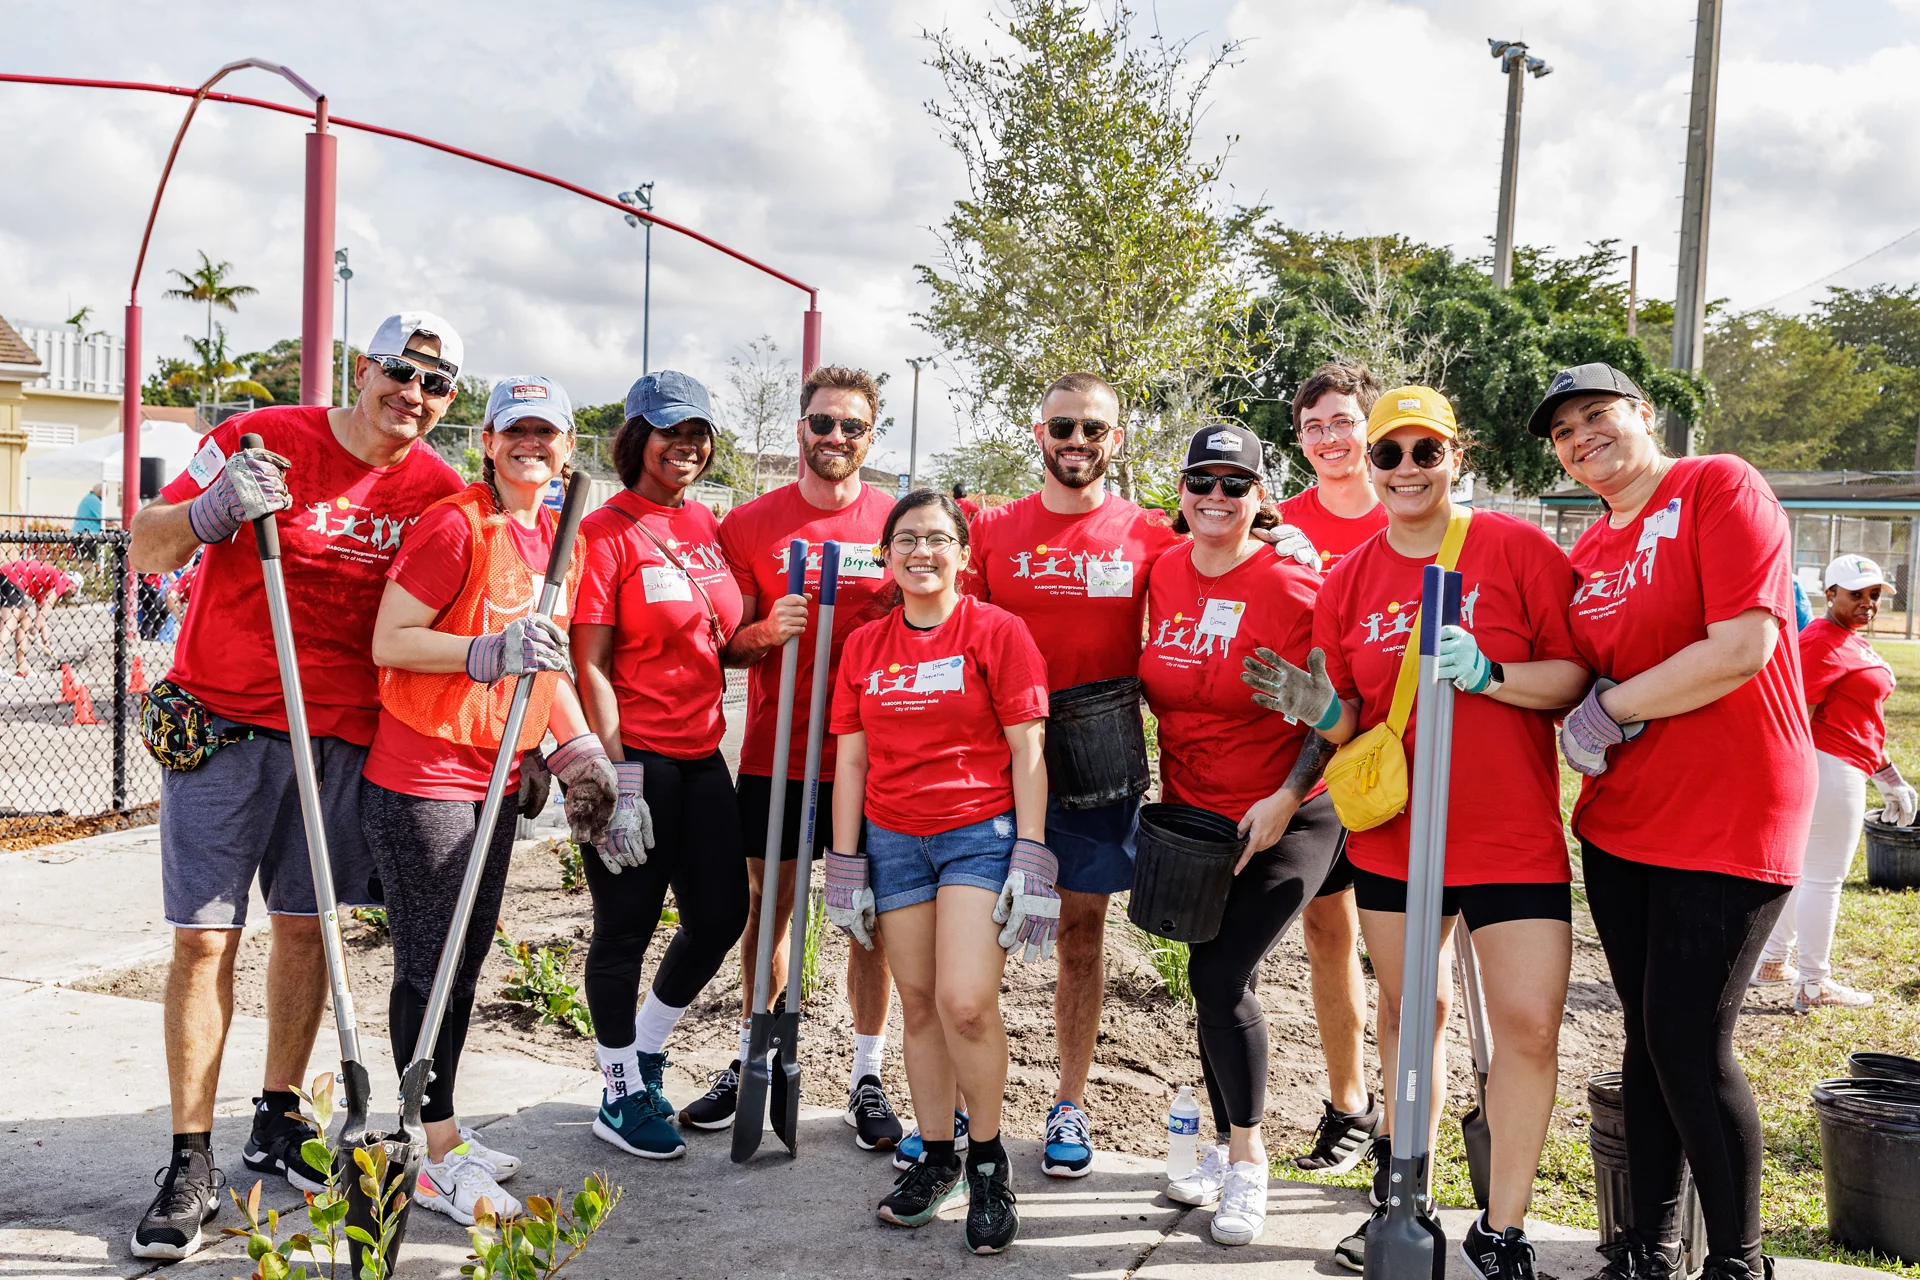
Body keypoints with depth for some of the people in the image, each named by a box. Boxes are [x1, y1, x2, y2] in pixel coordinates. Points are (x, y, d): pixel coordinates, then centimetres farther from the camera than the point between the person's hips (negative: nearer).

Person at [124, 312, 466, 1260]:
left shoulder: (440, 494, 1)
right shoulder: (258, 439, -6)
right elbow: (146, 553, -4)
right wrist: (215, 507, -24)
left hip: (342, 737, 3)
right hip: (222, 726, -2)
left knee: (304, 926, 11)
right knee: (203, 937, -2)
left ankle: (277, 1122, 27)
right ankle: (190, 1164, 8)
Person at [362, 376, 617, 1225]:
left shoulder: (558, 536, 11)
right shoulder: (454, 525, -13)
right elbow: (388, 643, -15)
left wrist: (578, 750, 12)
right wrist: (490, 653, -25)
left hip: (497, 775, 8)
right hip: (421, 772, -8)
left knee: (468, 956, 15)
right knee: (430, 962, 0)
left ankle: (444, 1134, 28)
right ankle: (439, 1161, 10)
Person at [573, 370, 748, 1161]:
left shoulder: (707, 526, 12)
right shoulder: (606, 531, -9)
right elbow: (590, 667, -13)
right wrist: (616, 781, -17)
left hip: (701, 753, 7)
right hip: (634, 756, -7)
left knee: (722, 914, 11)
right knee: (627, 924, 4)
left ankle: (644, 1051, 33)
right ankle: (622, 1096, 22)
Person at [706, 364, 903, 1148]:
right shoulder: (751, 524, 1)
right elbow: (726, 646, 1)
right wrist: (766, 633, -19)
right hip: (774, 756, 0)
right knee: (767, 908, 11)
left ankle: (867, 1077, 19)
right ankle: (751, 1061, 26)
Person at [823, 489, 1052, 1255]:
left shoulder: (997, 632, -2)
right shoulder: (864, 646, 10)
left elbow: (1027, 752, -4)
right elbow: (850, 759, 10)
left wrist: (1031, 860, -9)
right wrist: (844, 867, 7)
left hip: (981, 832, -4)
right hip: (891, 839, 4)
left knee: (966, 1003, -14)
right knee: (918, 1003, 7)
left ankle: (988, 1158, 7)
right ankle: (936, 1157, 23)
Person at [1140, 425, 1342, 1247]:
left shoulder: (1291, 586, -16)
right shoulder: (1165, 573, 2)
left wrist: (1284, 797, -18)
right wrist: (1160, 782, 10)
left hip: (1283, 821, -6)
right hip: (1192, 814, 6)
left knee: (1222, 980, -9)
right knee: (1213, 978, 13)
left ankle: (1248, 1162, 10)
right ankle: (1225, 1148, 29)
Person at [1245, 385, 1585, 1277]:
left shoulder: (1516, 548, -5)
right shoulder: (1348, 580, 4)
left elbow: (1578, 675, -7)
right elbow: (1349, 723, 8)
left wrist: (1489, 673, -23)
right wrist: (1314, 706, -14)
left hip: (1512, 836, -3)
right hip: (1391, 835, 3)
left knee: (1529, 1026, -6)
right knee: (1410, 1013, 14)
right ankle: (1402, 1201, 31)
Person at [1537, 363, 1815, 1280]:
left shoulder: (1721, 486, -10)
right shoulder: (1586, 554, 12)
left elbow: (1743, 647, -21)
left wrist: (1610, 708, -12)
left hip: (1727, 817, -7)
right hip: (1620, 821, 7)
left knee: (1689, 1040, -7)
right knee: (1647, 1033, 12)